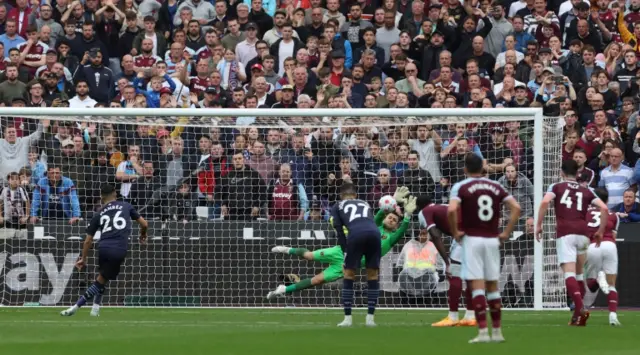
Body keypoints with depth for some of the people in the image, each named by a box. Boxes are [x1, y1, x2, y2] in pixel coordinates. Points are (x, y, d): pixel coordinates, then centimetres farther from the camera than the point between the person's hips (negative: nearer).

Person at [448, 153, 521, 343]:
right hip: (492, 240, 4)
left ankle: (483, 331, -12)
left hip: (472, 239, -4)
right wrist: (506, 232, 6)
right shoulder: (496, 186, 8)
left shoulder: (461, 187, -5)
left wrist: (455, 232, -7)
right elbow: (516, 208, 2)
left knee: (477, 285, -5)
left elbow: (451, 210, -21)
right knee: (492, 286, 12)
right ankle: (497, 331, 14)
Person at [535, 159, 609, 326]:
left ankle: (580, 308, -32)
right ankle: (578, 312, 15)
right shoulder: (586, 191, 19)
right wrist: (601, 230, 16)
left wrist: (538, 224, -1)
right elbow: (604, 208, 7)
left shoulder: (556, 187, 12)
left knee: (569, 272, -13)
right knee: (578, 273, 19)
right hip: (582, 233, 3)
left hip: (564, 233, -3)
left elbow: (545, 202, -8)